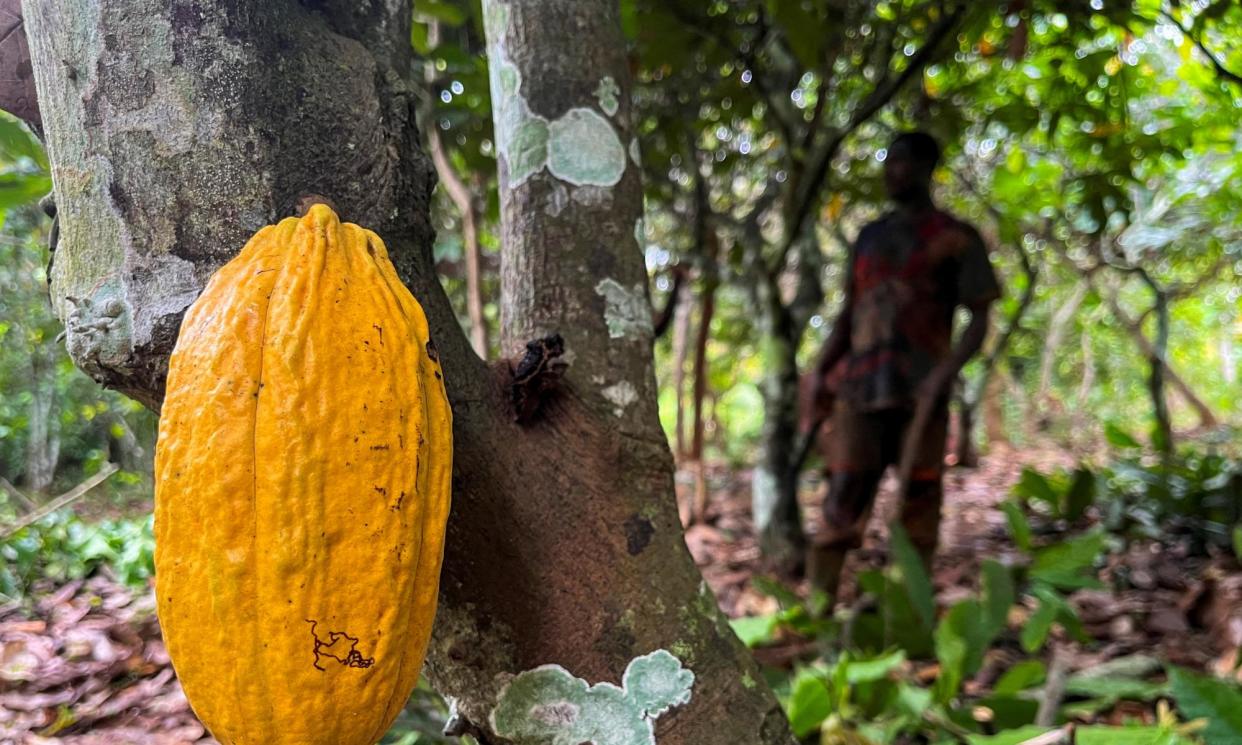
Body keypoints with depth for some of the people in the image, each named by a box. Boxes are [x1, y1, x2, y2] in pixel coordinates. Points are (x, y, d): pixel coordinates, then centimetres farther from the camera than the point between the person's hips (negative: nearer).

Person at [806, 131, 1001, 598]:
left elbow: (979, 321, 2)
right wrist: (821, 370, 6)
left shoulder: (956, 239, 7)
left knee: (918, 501, 0)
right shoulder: (870, 238, 20)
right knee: (841, 499, -4)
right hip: (859, 387, 3)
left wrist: (946, 372, -15)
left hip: (919, 393, -3)